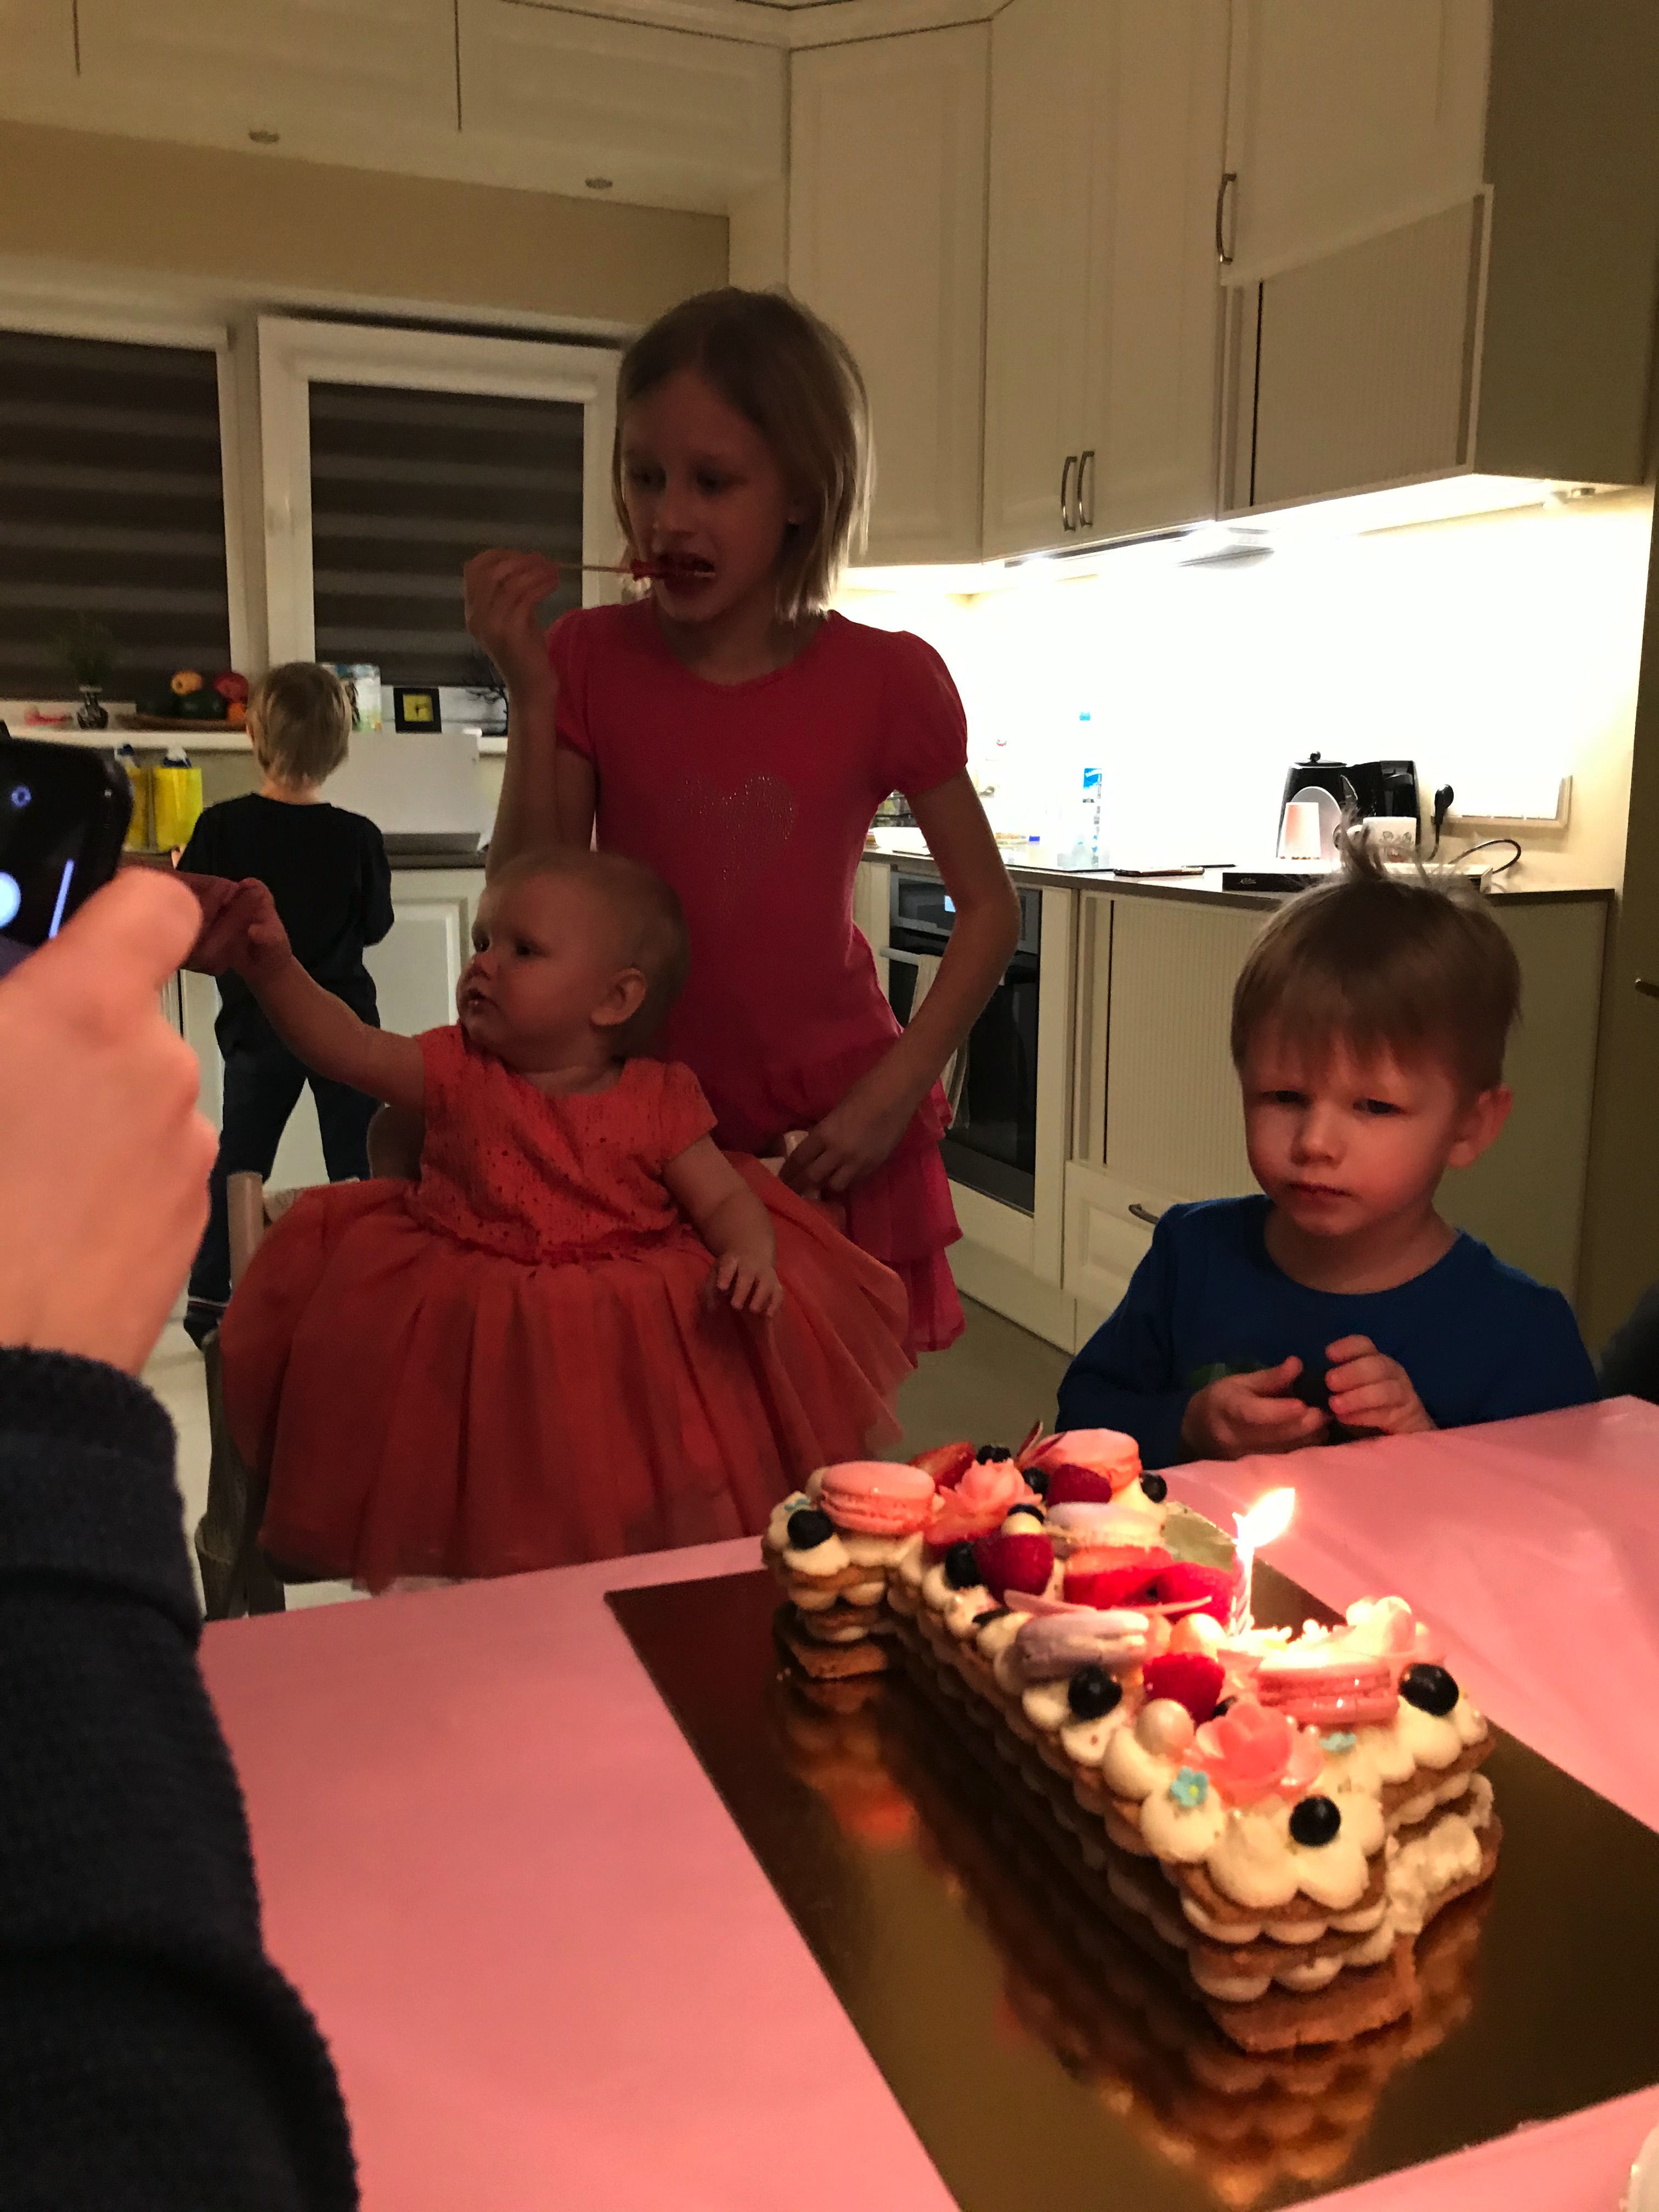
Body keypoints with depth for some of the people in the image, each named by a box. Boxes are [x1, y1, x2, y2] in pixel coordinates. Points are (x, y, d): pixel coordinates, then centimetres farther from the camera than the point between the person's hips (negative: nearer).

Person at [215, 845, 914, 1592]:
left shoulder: (656, 1102, -1)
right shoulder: (459, 1073, 3)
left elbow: (727, 1200, -1)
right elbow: (350, 1048, -9)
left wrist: (752, 1256, -23)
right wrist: (275, 969, -22)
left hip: (633, 1327, 0)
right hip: (477, 1323, 1)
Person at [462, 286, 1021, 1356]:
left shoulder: (885, 680, -8)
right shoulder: (589, 659, -3)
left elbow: (989, 908, 0)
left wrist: (893, 1092, -10)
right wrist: (531, 697, -15)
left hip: (829, 1140, -1)